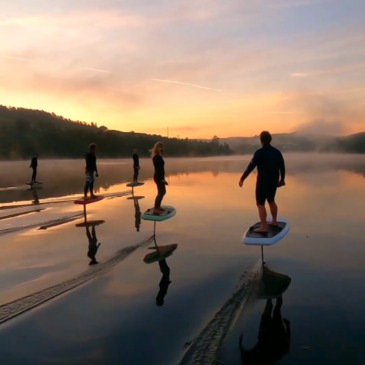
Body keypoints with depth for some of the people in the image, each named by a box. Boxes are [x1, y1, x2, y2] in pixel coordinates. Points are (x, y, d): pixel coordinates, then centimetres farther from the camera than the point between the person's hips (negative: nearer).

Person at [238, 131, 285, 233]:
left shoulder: (259, 153, -16)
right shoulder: (277, 152, 3)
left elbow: (250, 167, -18)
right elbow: (282, 167, 9)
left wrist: (242, 179, -12)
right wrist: (282, 179, 23)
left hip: (263, 182, -7)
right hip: (274, 181, 7)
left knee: (260, 204, -1)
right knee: (271, 200, 23)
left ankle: (264, 227, -4)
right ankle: (274, 221, 33)